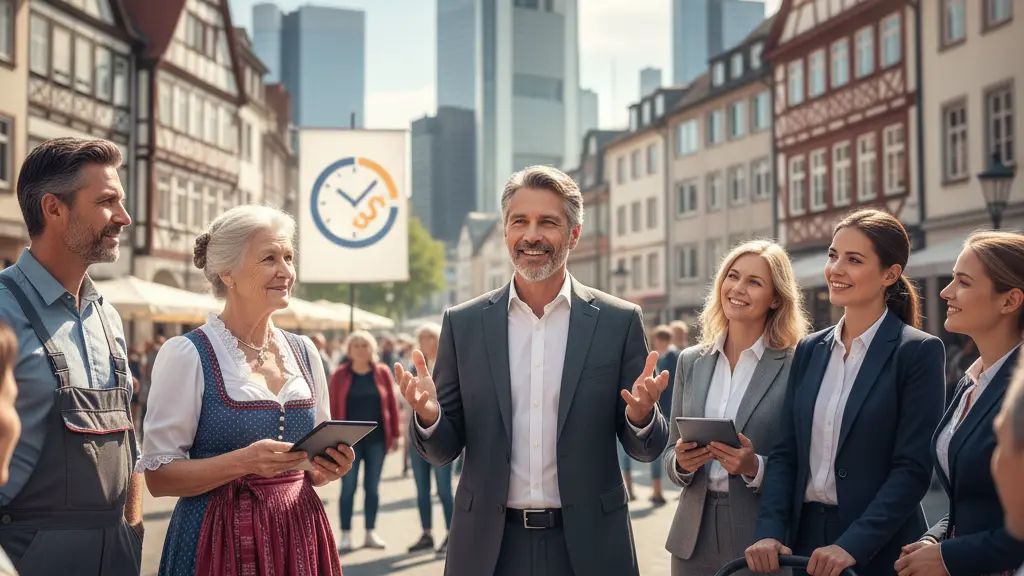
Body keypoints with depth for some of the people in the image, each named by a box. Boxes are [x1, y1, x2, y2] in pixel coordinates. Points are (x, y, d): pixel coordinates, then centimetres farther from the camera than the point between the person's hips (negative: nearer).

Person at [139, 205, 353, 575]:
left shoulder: (304, 352, 7)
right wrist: (244, 461, -23)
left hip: (299, 534, 5)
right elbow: (158, 475, -10)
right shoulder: (186, 354, -9)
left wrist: (329, 469, -6)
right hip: (220, 542, -5)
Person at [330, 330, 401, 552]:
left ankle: (371, 533, 17)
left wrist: (395, 434, 3)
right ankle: (346, 534, 6)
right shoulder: (340, 375, -1)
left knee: (372, 487, 8)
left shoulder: (382, 373, 3)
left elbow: (392, 404, 5)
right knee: (348, 487, -1)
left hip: (377, 439, 2)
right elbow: (334, 408, -1)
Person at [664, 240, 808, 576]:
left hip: (763, 545, -4)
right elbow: (671, 452, 12)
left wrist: (754, 468, -21)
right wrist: (681, 462, -9)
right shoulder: (691, 362, 7)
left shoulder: (796, 367, -6)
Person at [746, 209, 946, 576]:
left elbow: (913, 469, -13)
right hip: (803, 535, 5)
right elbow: (784, 453, 5)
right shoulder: (809, 350, 7)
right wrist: (769, 531, -9)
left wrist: (852, 545, -20)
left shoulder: (919, 352, -7)